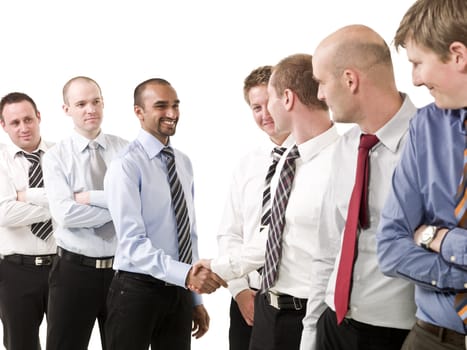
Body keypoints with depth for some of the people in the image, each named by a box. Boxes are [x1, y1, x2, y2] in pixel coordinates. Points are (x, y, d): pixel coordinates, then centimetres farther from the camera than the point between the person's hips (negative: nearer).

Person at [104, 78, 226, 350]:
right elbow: (133, 242, -22)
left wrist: (196, 299, 13)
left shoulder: (184, 163, 8)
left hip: (179, 291, 6)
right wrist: (186, 274, -34)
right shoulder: (126, 166, -14)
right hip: (138, 290, -6)